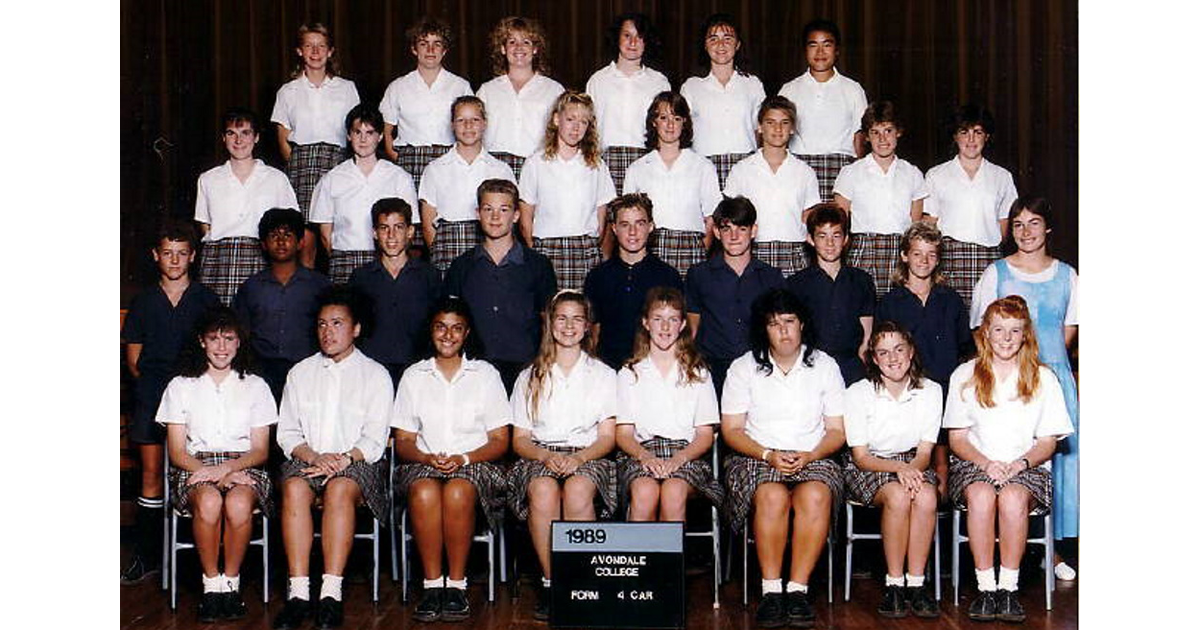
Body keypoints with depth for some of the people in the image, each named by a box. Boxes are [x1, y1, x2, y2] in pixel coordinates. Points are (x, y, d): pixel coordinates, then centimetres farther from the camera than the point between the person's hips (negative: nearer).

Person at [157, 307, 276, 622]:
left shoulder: (256, 386, 16)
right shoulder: (181, 386, 14)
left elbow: (260, 451, 9)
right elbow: (177, 452, 6)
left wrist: (226, 468, -12)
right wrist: (214, 475, -13)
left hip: (243, 466, 0)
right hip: (195, 467, 0)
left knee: (239, 503, -36)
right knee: (209, 501, -36)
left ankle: (232, 580, -17)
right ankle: (211, 583, -21)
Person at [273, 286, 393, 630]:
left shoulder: (375, 375, 9)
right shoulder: (300, 372, 19)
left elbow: (374, 439, 0)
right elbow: (287, 433, 12)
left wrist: (343, 459, -17)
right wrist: (314, 456, -8)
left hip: (356, 462, -2)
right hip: (306, 458, 2)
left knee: (340, 489, -35)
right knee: (294, 487, -32)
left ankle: (331, 594, -39)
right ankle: (298, 592, -36)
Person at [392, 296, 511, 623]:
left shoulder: (486, 374, 10)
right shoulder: (413, 376, 14)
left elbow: (500, 441, 5)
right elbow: (403, 441, 10)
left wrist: (464, 459, -13)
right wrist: (428, 458, -12)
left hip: (474, 463, -1)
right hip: (424, 463, 1)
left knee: (457, 492, -37)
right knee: (424, 492, -35)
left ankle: (456, 584, -27)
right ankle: (432, 584, -28)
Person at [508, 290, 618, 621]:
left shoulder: (604, 374, 16)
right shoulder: (530, 377, 18)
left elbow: (607, 437, 7)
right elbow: (520, 439, 11)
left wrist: (578, 458, -13)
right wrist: (547, 456, -11)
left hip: (588, 456, -1)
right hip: (540, 455, 1)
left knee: (578, 490, -37)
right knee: (543, 490, -36)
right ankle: (550, 582, -28)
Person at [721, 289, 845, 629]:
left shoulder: (824, 366, 11)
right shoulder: (744, 368, 7)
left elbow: (837, 431, 9)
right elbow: (731, 429, 3)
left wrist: (810, 455, -11)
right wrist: (769, 455, -13)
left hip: (813, 458, 1)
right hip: (757, 457, -1)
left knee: (814, 496, -34)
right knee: (772, 496, -35)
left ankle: (798, 589, -29)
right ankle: (771, 590, -28)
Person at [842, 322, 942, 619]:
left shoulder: (930, 391, 0)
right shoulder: (858, 393, -8)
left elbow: (924, 452, 0)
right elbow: (861, 457, -8)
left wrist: (913, 469, -23)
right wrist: (898, 468, -25)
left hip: (913, 464, 2)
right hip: (869, 467, -2)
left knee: (926, 497, -33)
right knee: (898, 496, -35)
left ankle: (916, 583, -24)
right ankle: (894, 583, -23)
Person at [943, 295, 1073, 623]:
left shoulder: (1043, 378, 10)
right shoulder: (965, 376, 9)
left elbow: (1048, 441, 8)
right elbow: (957, 439, 7)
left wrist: (1021, 463, -13)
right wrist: (985, 463, -13)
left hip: (1025, 467, 0)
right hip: (973, 465, 0)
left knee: (1013, 497, -35)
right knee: (981, 495, -35)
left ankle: (1008, 588, -28)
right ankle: (986, 588, -29)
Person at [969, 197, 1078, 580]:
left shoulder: (1066, 275, 9)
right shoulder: (996, 273, 2)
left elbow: (1070, 329, 13)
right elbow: (984, 330, 3)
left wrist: (1046, 360, 4)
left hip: (1054, 376, 2)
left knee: (1058, 454, -1)